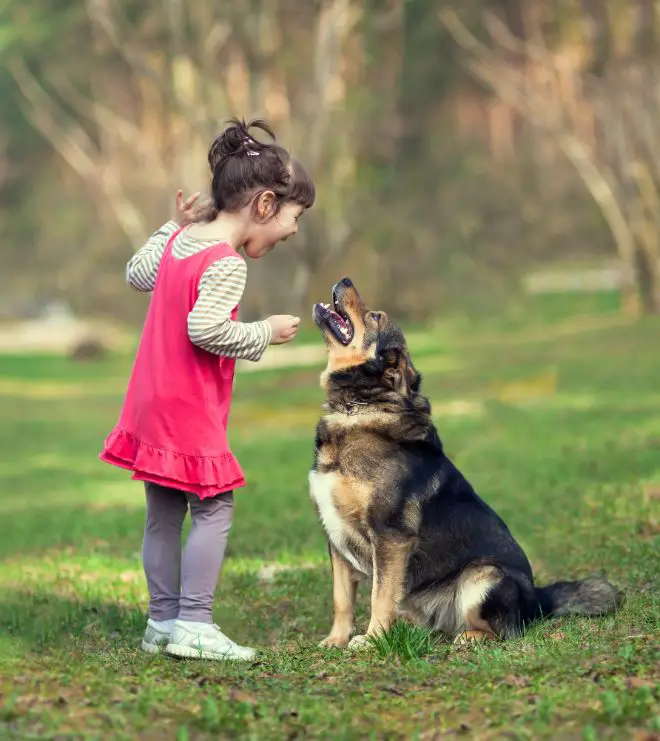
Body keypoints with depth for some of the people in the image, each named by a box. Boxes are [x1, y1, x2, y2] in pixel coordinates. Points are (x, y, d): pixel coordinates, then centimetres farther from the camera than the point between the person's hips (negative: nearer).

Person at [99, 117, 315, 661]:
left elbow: (137, 274, 25)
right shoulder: (226, 263, -18)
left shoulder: (177, 240, 9)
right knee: (214, 509, -3)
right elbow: (205, 329, -28)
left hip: (152, 405, 9)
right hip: (190, 412, -9)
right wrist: (265, 333, -15)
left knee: (164, 514, 13)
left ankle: (163, 621, 18)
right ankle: (194, 625, -6)